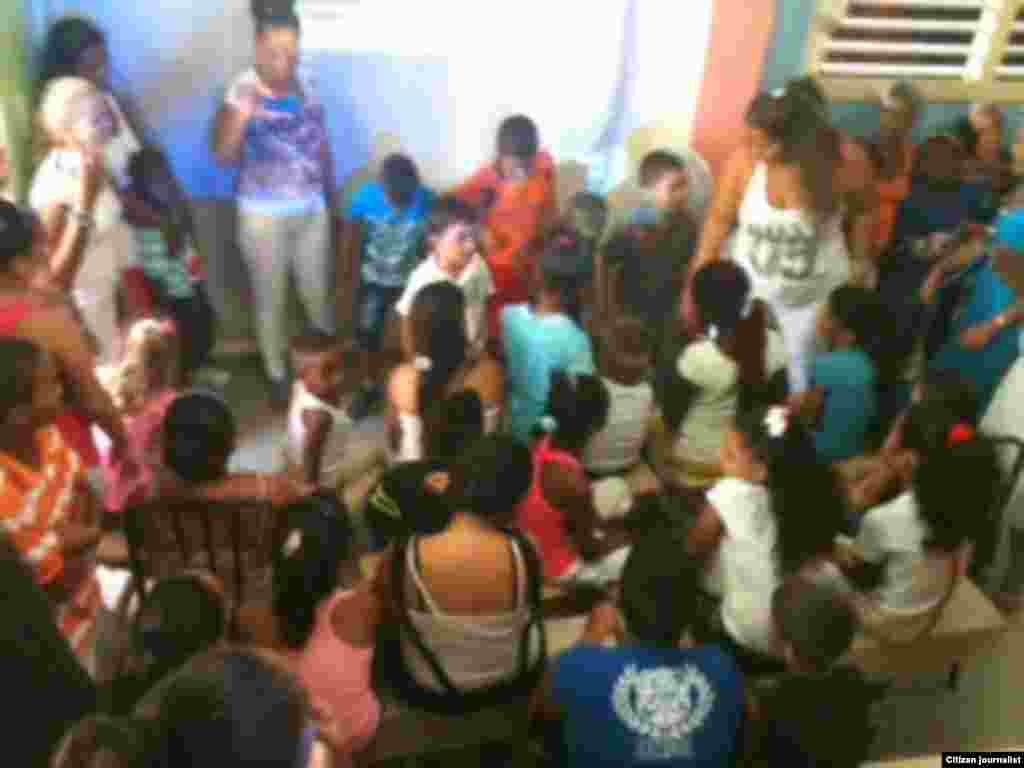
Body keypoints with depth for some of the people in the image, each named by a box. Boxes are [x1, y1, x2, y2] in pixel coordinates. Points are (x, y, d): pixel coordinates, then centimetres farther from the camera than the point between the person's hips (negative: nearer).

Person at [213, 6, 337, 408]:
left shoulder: (308, 81, -2)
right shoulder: (241, 92, -16)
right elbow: (223, 155, -25)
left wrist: (332, 198, 13)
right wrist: (241, 115, -41)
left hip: (312, 208, 4)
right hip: (264, 214, -4)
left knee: (318, 291, 18)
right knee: (271, 299, 11)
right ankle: (277, 374, 30)